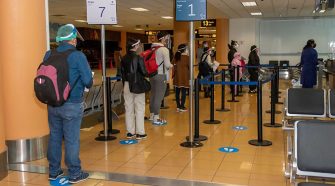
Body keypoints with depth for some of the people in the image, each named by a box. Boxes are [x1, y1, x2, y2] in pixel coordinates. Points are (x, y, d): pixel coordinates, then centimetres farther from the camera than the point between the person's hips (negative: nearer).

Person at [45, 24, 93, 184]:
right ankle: (74, 174, 16)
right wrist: (88, 83, 9)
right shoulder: (78, 56, -13)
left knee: (54, 137, 16)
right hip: (72, 105, -5)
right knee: (71, 139, 4)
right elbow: (88, 81, -14)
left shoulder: (49, 55, 1)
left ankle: (53, 171, 28)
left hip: (52, 104, 5)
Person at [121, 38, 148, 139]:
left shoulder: (124, 58, 3)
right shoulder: (138, 58, -13)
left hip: (127, 85, 5)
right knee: (139, 109, 3)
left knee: (129, 108, 10)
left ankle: (130, 132, 17)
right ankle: (140, 133, 7)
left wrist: (125, 84, 15)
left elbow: (122, 72, 6)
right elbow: (143, 72, -14)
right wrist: (149, 74, 6)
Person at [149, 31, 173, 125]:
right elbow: (167, 64, -16)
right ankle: (156, 118, -1)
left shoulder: (152, 49, 9)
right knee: (159, 96, -4)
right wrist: (171, 65, 4)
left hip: (152, 74, 8)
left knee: (153, 95, 16)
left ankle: (152, 115, 27)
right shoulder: (164, 49, -13)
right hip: (161, 75, -8)